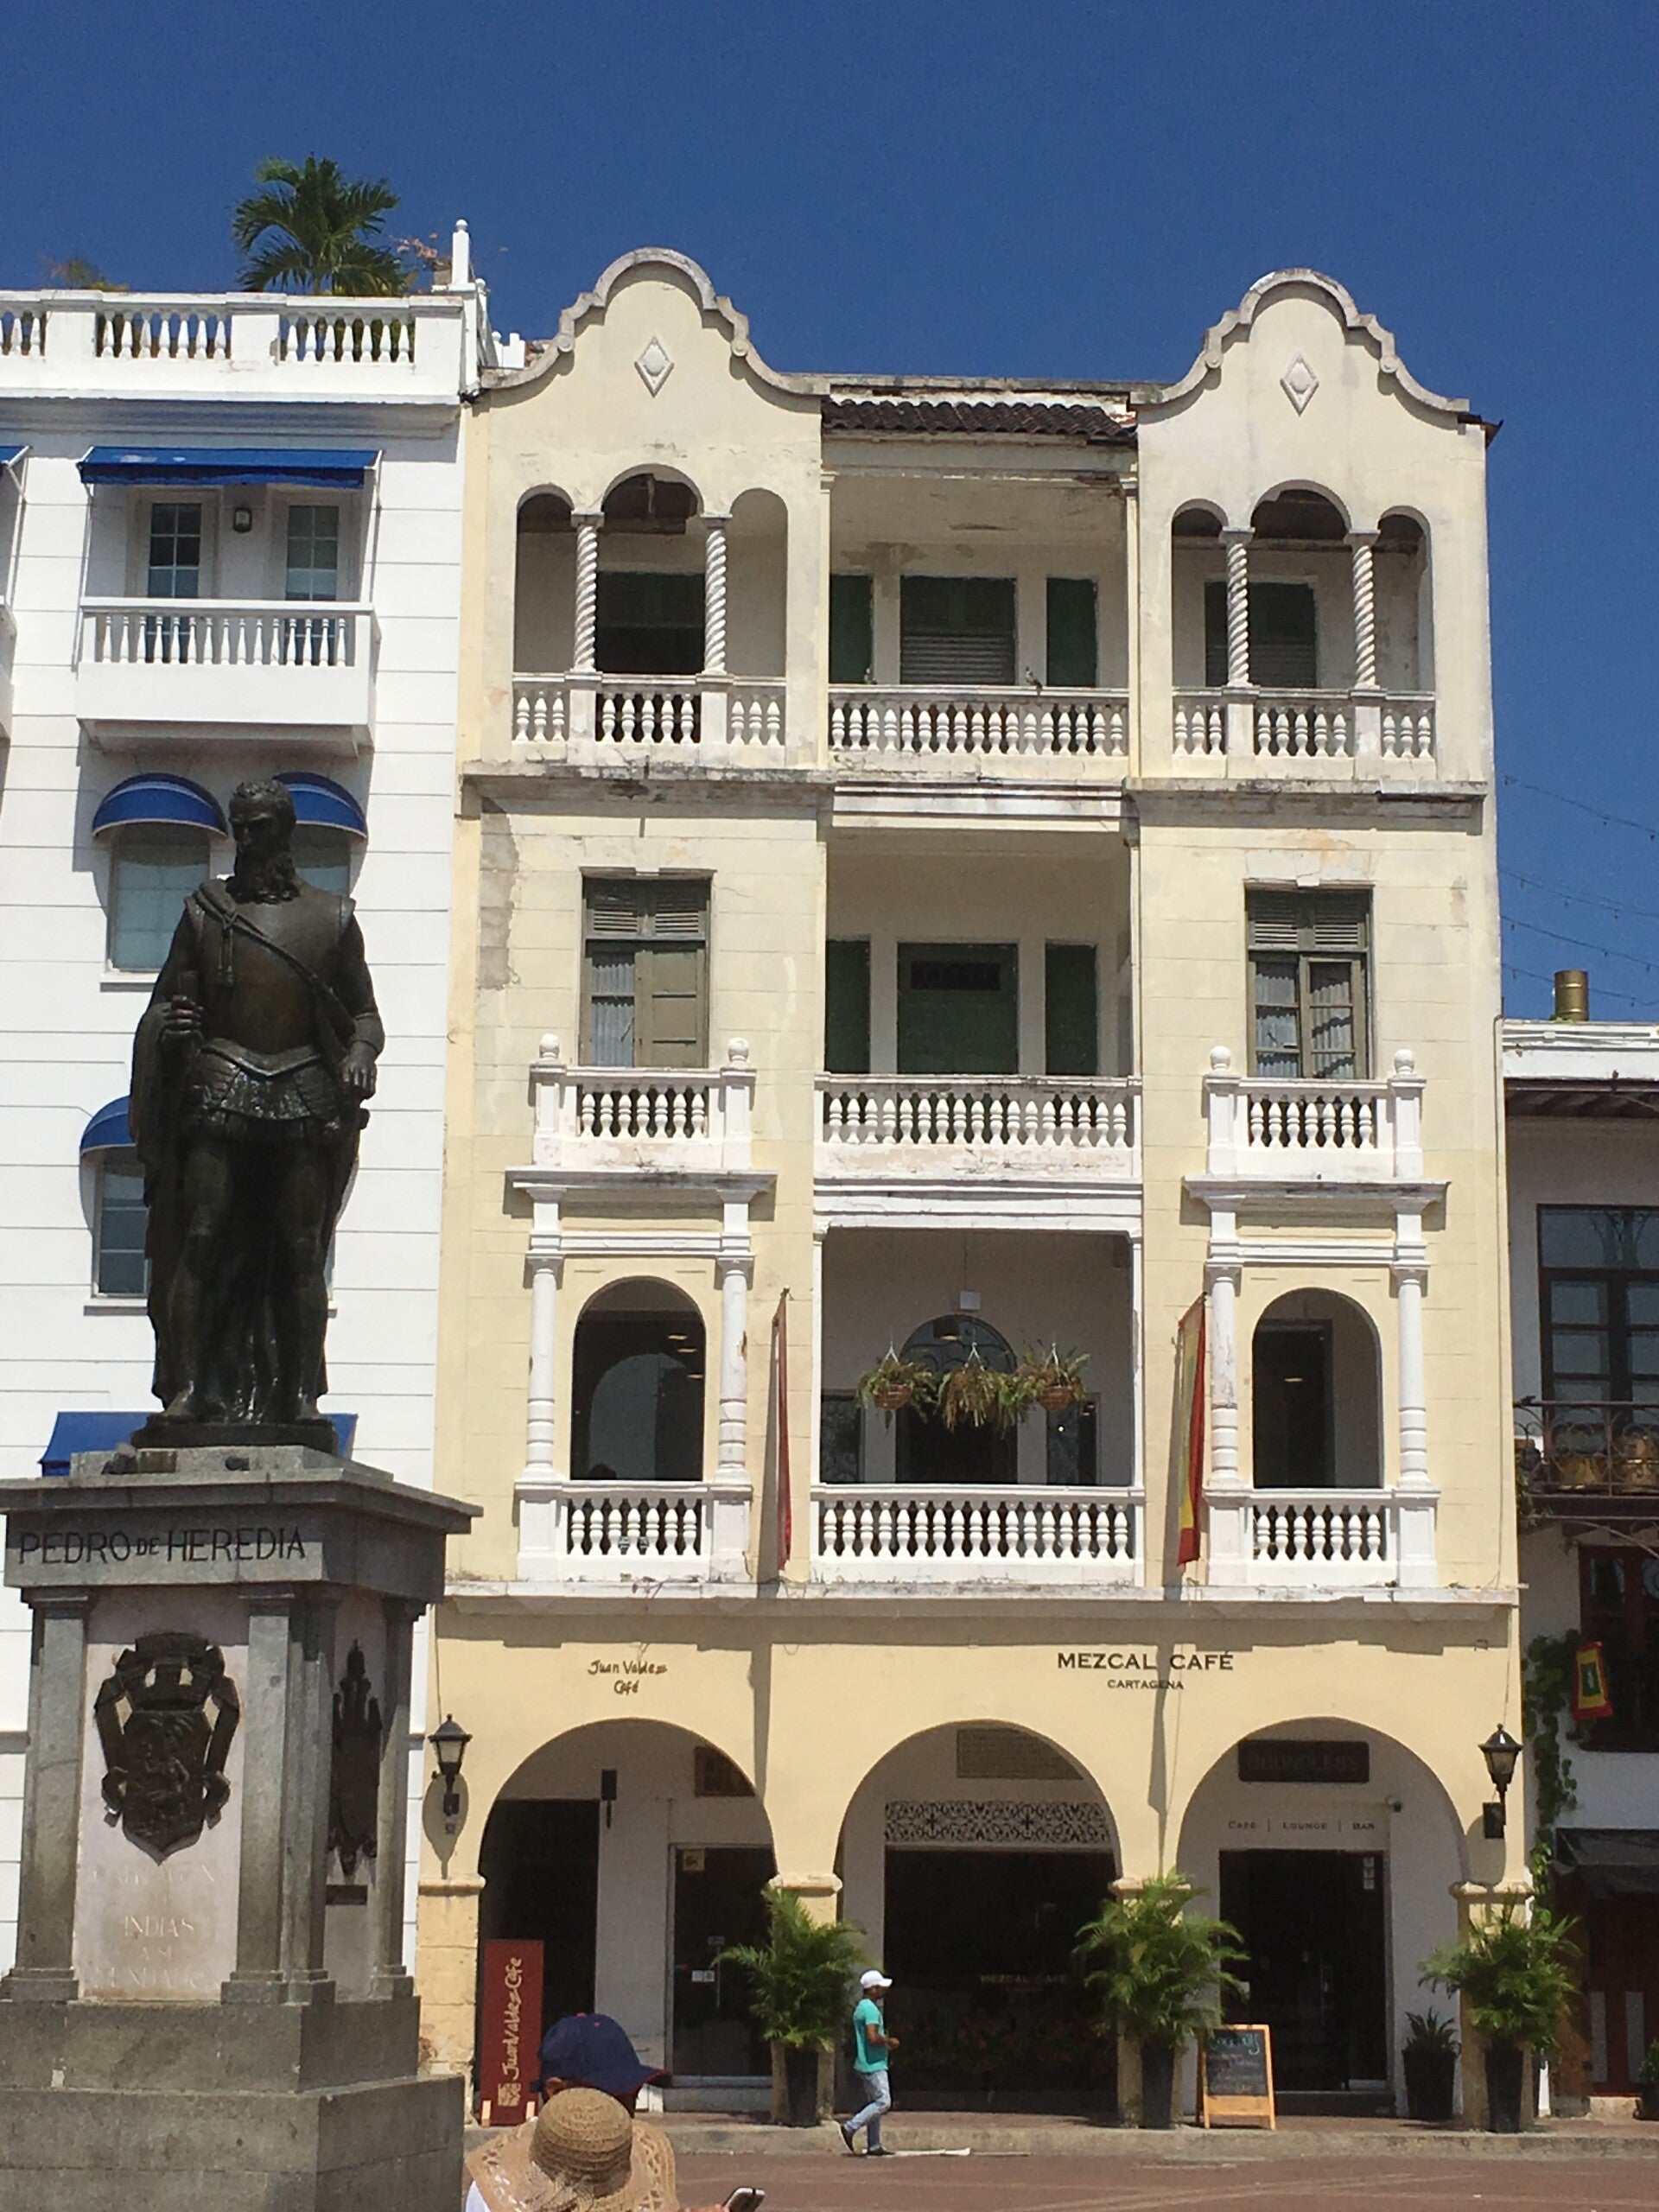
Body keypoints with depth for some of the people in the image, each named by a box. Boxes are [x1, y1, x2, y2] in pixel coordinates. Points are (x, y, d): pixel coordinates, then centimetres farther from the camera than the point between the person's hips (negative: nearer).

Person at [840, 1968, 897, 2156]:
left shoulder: (861, 2007, 16)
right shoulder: (871, 2009, -17)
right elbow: (873, 2037, -27)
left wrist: (885, 2042, 16)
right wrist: (889, 2041, -10)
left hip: (865, 2064, 10)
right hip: (873, 2064, -10)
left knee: (875, 2103, 12)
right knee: (883, 2102, -9)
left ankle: (874, 2146, 12)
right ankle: (850, 2127, -8)